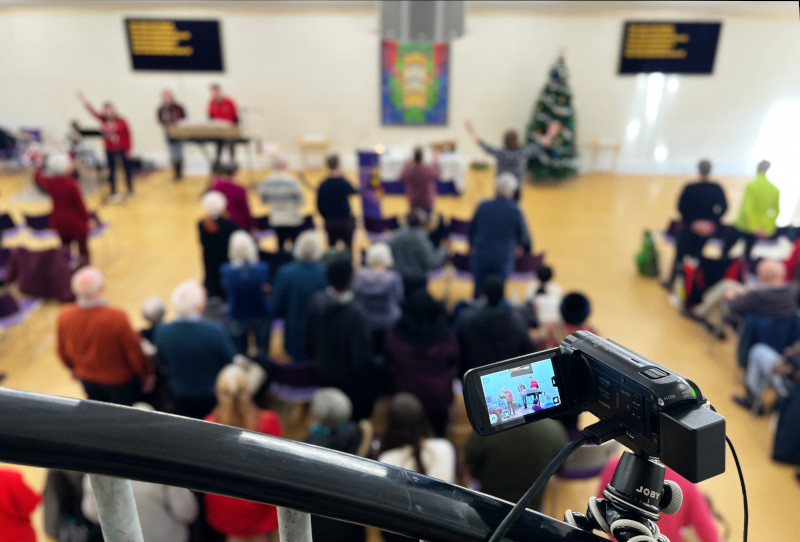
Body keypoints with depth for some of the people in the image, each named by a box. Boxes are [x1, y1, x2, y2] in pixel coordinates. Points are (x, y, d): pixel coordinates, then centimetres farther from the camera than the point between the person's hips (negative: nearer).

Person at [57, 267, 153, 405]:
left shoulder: (64, 317, -20)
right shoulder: (116, 318, -33)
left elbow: (61, 349, -1)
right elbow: (134, 351, -21)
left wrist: (72, 368, 20)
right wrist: (146, 374, -4)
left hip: (86, 377, 4)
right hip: (119, 378, -4)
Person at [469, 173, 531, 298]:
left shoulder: (483, 206, -8)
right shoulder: (515, 211, -14)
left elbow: (471, 230, 3)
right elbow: (524, 236, -1)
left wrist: (473, 245, 23)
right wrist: (520, 247, 22)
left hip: (481, 256, 2)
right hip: (503, 259, -1)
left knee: (478, 290, 15)